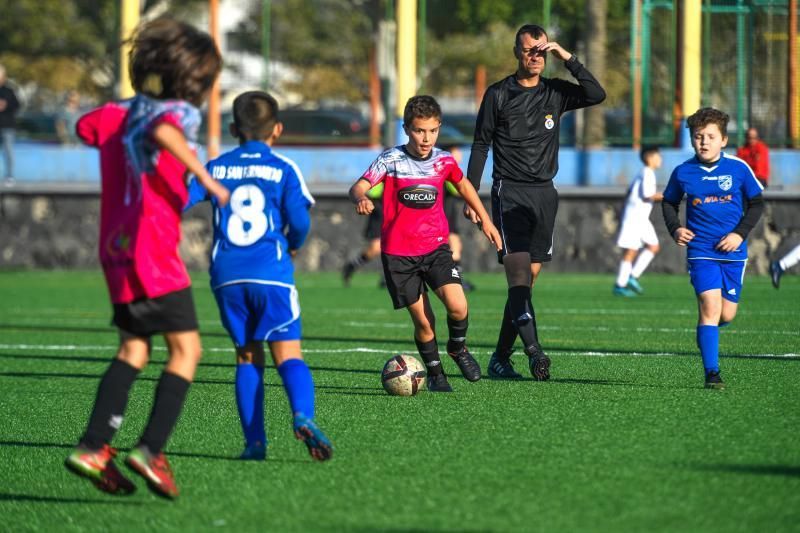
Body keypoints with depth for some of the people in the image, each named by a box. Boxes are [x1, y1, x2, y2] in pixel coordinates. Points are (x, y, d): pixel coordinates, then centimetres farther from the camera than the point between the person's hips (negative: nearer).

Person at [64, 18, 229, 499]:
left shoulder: (120, 113, 13)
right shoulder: (178, 112, -9)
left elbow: (85, 127, 31)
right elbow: (163, 131, -33)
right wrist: (204, 176, -31)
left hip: (117, 249, 8)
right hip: (152, 249, -8)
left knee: (134, 350, 14)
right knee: (186, 348, -3)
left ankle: (94, 447, 5)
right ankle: (152, 449, -14)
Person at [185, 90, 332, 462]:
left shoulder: (216, 168, 11)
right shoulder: (283, 169, 3)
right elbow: (299, 221, -3)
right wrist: (293, 245, 18)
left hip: (227, 277, 3)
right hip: (271, 274, -3)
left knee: (247, 356, 12)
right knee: (288, 352, -7)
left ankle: (254, 441, 4)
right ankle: (303, 416, -33)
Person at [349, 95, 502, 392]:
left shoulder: (444, 161, 2)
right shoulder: (390, 160, -9)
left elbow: (463, 186, 22)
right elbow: (359, 187, -20)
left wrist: (485, 220, 25)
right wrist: (361, 198, -44)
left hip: (435, 247, 2)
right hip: (398, 253, -2)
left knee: (457, 307, -17)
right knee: (423, 321, -3)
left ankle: (458, 347, 15)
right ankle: (434, 372, 22)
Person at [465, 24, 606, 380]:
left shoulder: (556, 93, 8)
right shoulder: (498, 94, 1)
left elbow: (597, 95, -7)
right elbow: (481, 145, 4)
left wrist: (568, 59, -11)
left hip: (544, 193, 4)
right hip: (509, 192, -4)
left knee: (527, 279, 5)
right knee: (518, 271, -18)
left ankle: (501, 357, 13)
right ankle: (534, 349, -31)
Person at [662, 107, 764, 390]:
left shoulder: (738, 168, -4)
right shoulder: (683, 172, -2)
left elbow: (756, 203, 6)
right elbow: (669, 202, 15)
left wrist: (740, 233, -7)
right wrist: (675, 228, -3)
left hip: (732, 250, 1)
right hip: (700, 249, -1)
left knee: (726, 314, 6)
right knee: (710, 307, -16)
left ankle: (706, 330, 42)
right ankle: (711, 373, -13)